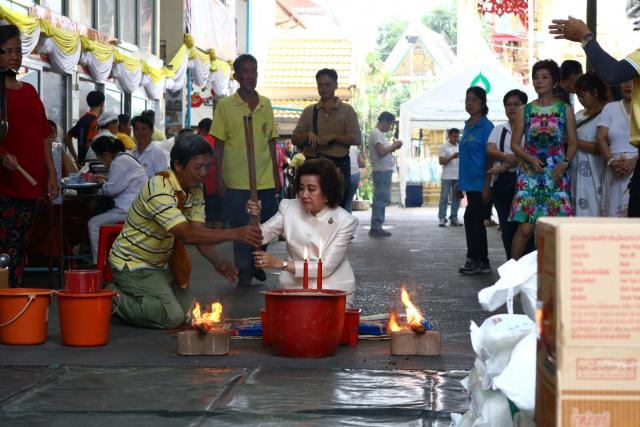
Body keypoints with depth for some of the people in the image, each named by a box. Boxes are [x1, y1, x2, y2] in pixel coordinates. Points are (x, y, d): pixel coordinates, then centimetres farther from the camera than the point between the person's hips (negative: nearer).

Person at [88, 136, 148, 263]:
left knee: (94, 224, -6)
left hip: (130, 210, -11)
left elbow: (111, 189, -15)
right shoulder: (125, 157, 18)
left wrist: (103, 184, 5)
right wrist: (106, 180, 19)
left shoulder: (120, 162, -14)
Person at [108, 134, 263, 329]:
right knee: (172, 317, -20)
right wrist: (235, 234, -48)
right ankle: (115, 299, -1)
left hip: (158, 265, 9)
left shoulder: (195, 189, -1)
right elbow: (187, 234, -39)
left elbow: (199, 230, -8)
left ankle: (130, 295, 22)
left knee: (187, 310, 10)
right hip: (132, 264, -9)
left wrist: (217, 263, -27)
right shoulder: (159, 190, -30)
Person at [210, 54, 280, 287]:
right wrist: (219, 177, -6)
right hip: (237, 180, -3)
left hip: (265, 179, 4)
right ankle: (244, 272, 12)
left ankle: (256, 262, 31)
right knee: (241, 228, 0)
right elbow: (219, 144, -1)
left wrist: (276, 175, 12)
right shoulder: (225, 105, -1)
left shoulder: (266, 104, 10)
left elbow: (271, 143, 14)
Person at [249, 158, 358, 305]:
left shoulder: (345, 221, -11)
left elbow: (326, 267, -16)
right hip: (295, 287, 1)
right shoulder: (289, 208, 1)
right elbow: (261, 236, 0)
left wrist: (281, 264, -22)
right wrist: (254, 217, -22)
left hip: (334, 291, -1)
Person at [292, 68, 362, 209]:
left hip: (340, 164, -1)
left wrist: (333, 137, -15)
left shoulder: (346, 110, 5)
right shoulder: (309, 111, 12)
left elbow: (357, 139, -3)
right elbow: (295, 139, 10)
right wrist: (308, 135, -11)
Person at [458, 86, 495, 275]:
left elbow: (490, 158, -14)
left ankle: (474, 260, -1)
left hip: (479, 182, -8)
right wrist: (460, 182, 19)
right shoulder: (467, 126, 14)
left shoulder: (486, 127, -10)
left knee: (471, 218, -9)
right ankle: (482, 263, 16)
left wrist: (487, 186, -18)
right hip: (469, 182, 8)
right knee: (476, 221, 10)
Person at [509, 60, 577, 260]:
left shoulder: (565, 110, 7)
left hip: (556, 174, 0)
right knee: (525, 227, -9)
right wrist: (530, 159, -10)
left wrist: (565, 163, -10)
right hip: (529, 173, 0)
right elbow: (514, 143, 8)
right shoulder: (525, 111, 8)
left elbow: (572, 142, 7)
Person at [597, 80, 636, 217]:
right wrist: (611, 162, -10)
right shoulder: (610, 108, 14)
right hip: (616, 171, 2)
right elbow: (601, 138, 5)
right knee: (615, 209, -2)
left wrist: (634, 161, -17)